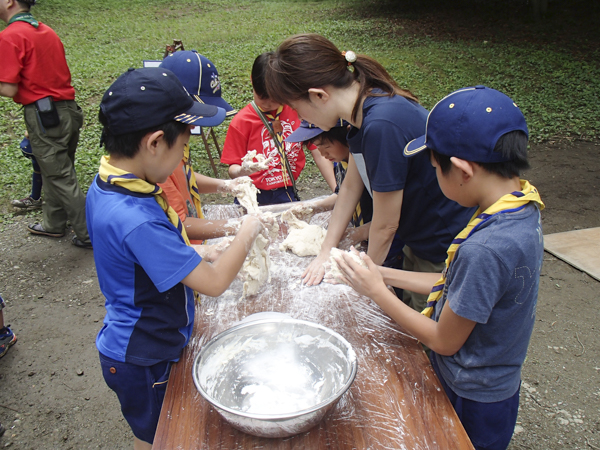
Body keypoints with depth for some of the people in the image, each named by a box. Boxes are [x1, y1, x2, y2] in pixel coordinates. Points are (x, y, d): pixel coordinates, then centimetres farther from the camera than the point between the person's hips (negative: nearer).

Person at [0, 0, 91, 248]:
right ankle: (53, 223, 36)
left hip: (44, 115, -8)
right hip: (68, 110, 8)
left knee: (61, 178, 1)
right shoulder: (46, 30, 12)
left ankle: (89, 235, 8)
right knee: (55, 172, 20)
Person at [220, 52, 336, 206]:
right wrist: (242, 171, -30)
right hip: (254, 198, -2)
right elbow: (233, 167, -5)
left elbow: (319, 153, 1)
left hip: (288, 194, 2)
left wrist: (337, 192, -6)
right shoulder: (241, 121, -7)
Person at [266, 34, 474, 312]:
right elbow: (350, 187, 6)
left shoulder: (382, 126, -33)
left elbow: (385, 225, -22)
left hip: (446, 253, -8)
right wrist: (325, 253, 8)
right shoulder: (362, 114, -5)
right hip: (418, 242, 8)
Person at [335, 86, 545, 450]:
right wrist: (388, 275, 2)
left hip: (470, 400, -7)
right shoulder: (522, 208, -8)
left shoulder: (484, 249, -36)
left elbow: (444, 341, -21)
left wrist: (377, 291, -12)